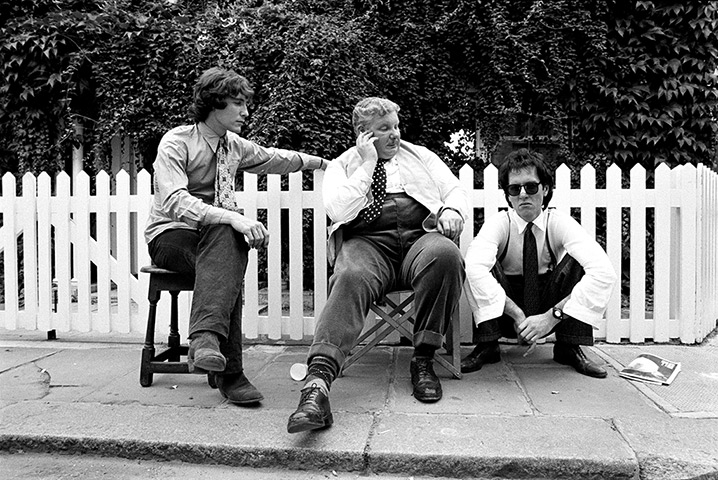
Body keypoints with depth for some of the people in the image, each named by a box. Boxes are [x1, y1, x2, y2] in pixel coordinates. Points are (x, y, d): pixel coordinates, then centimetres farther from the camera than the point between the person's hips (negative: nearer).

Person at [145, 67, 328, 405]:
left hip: (216, 235, 5)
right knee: (229, 242, -36)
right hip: (170, 236, -5)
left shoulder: (234, 146, 11)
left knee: (230, 240, -33)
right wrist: (232, 218, -38)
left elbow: (272, 158, 31)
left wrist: (319, 161, 37)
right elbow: (175, 202, -26)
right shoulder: (176, 142, -10)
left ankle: (206, 338, -44)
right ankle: (229, 371, -41)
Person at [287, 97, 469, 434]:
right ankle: (317, 383, -49)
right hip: (366, 242, -2)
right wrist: (367, 164, 0)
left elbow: (456, 192, 21)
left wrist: (451, 211, -3)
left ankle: (423, 360, -24)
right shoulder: (341, 166, 17)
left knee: (445, 255, -34)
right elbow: (338, 211, -1)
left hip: (420, 236, 2)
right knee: (351, 278, -37)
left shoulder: (422, 156, 26)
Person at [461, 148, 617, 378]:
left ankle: (569, 347, -12)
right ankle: (487, 346, -16)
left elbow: (604, 272, -31)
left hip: (551, 308, 1)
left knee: (577, 260, -24)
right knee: (481, 269, -28)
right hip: (504, 311, -1)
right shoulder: (499, 224, -16)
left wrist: (552, 316, -36)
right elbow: (475, 267, -37)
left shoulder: (560, 223, -15)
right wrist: (517, 315, -39)